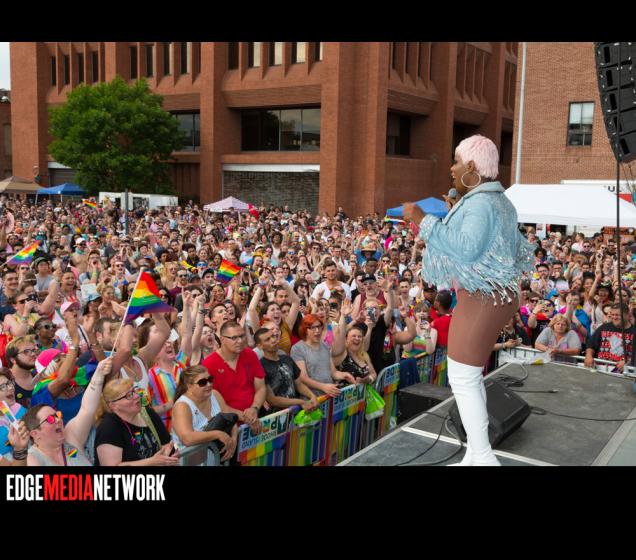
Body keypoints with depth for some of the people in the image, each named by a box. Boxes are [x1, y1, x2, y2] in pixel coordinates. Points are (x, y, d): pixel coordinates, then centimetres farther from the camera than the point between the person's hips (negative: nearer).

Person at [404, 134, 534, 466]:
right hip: (492, 295, 11)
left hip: (481, 298, -11)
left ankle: (483, 457, 2)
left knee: (462, 378, -5)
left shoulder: (481, 202, -17)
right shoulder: (499, 201, 16)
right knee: (470, 375, 16)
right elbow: (517, 249, 24)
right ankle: (474, 454, 24)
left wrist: (424, 221, -26)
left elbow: (466, 248, -31)